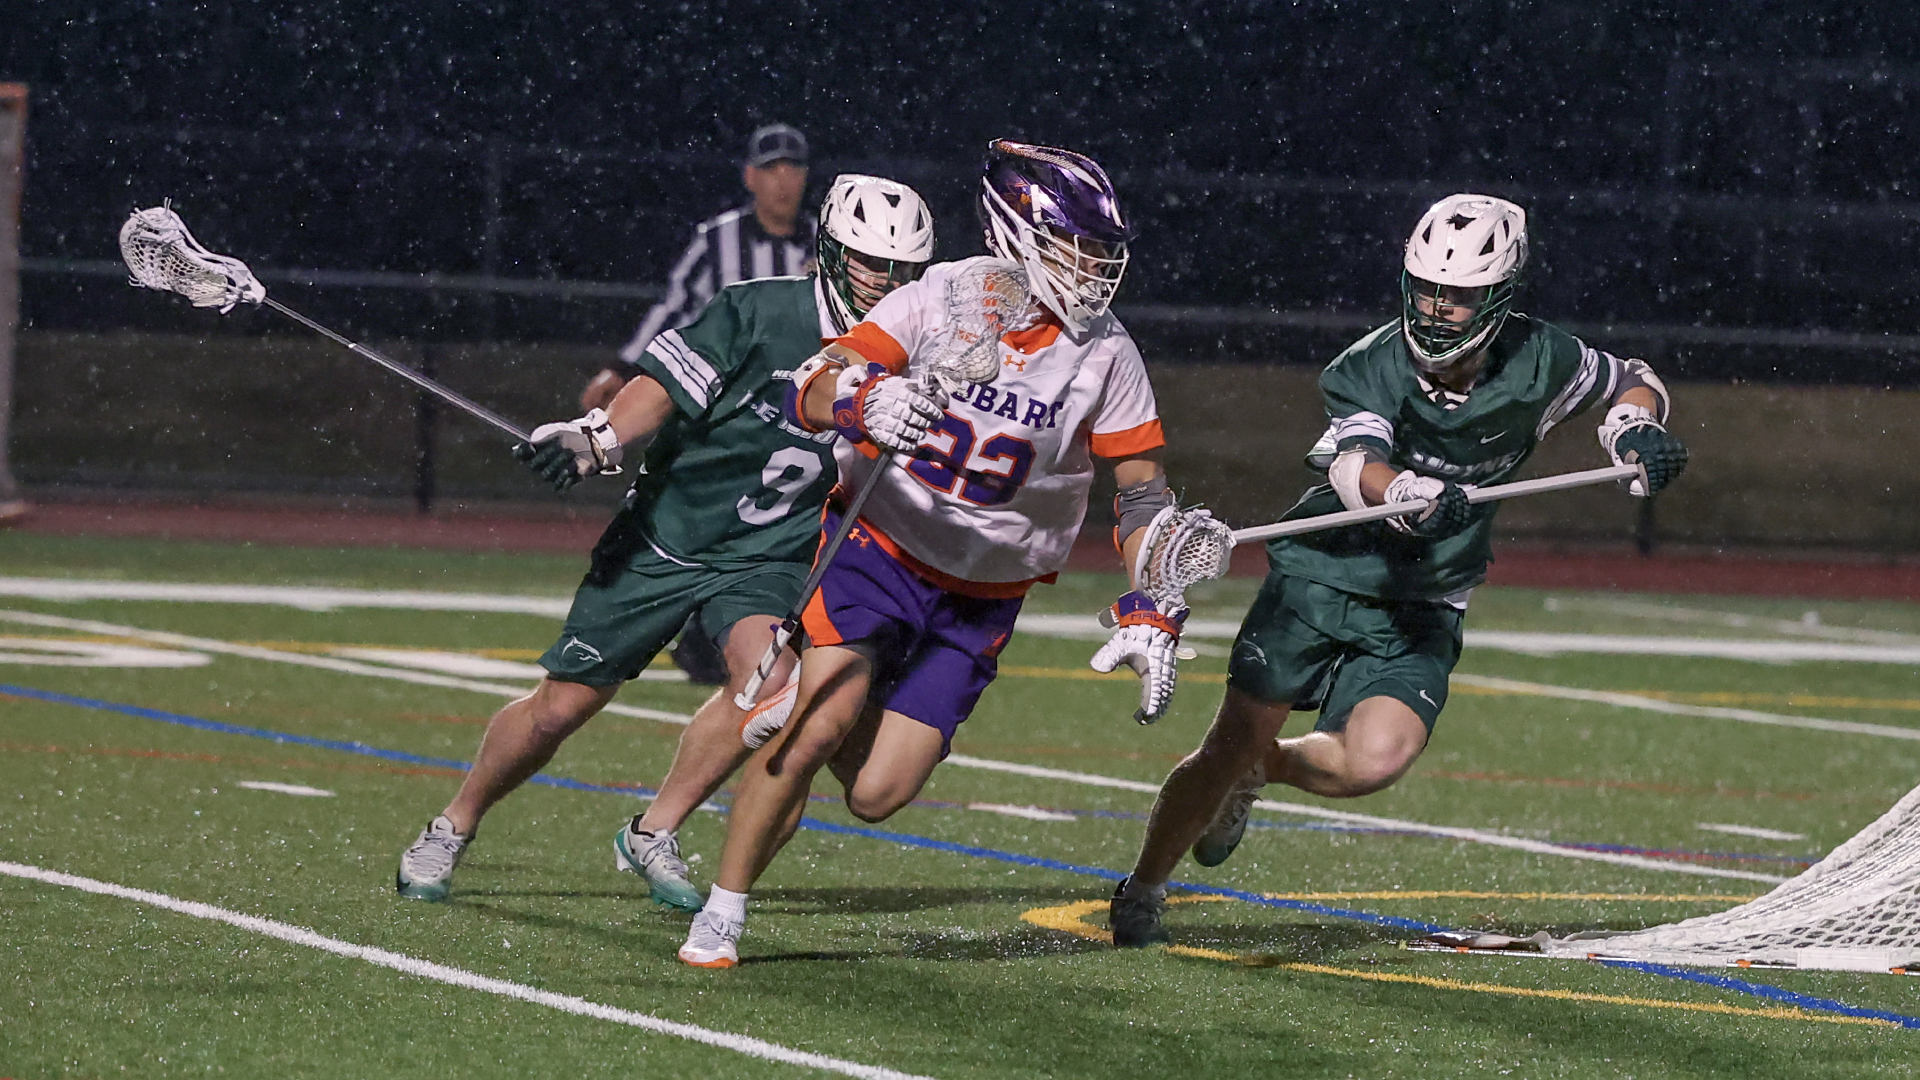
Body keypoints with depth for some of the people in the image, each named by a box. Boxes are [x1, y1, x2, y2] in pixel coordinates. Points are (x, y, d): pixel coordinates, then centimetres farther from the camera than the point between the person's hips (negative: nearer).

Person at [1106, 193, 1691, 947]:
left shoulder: (1538, 363, -9)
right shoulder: (1371, 369, -17)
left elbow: (1634, 382, 10)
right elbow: (1358, 466, -37)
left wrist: (1636, 433, -13)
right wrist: (1412, 496, -59)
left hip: (1421, 613, 2)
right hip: (1323, 575, -2)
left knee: (1376, 761, -21)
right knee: (1233, 741, -6)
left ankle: (1260, 770, 14)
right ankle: (1141, 892, 19)